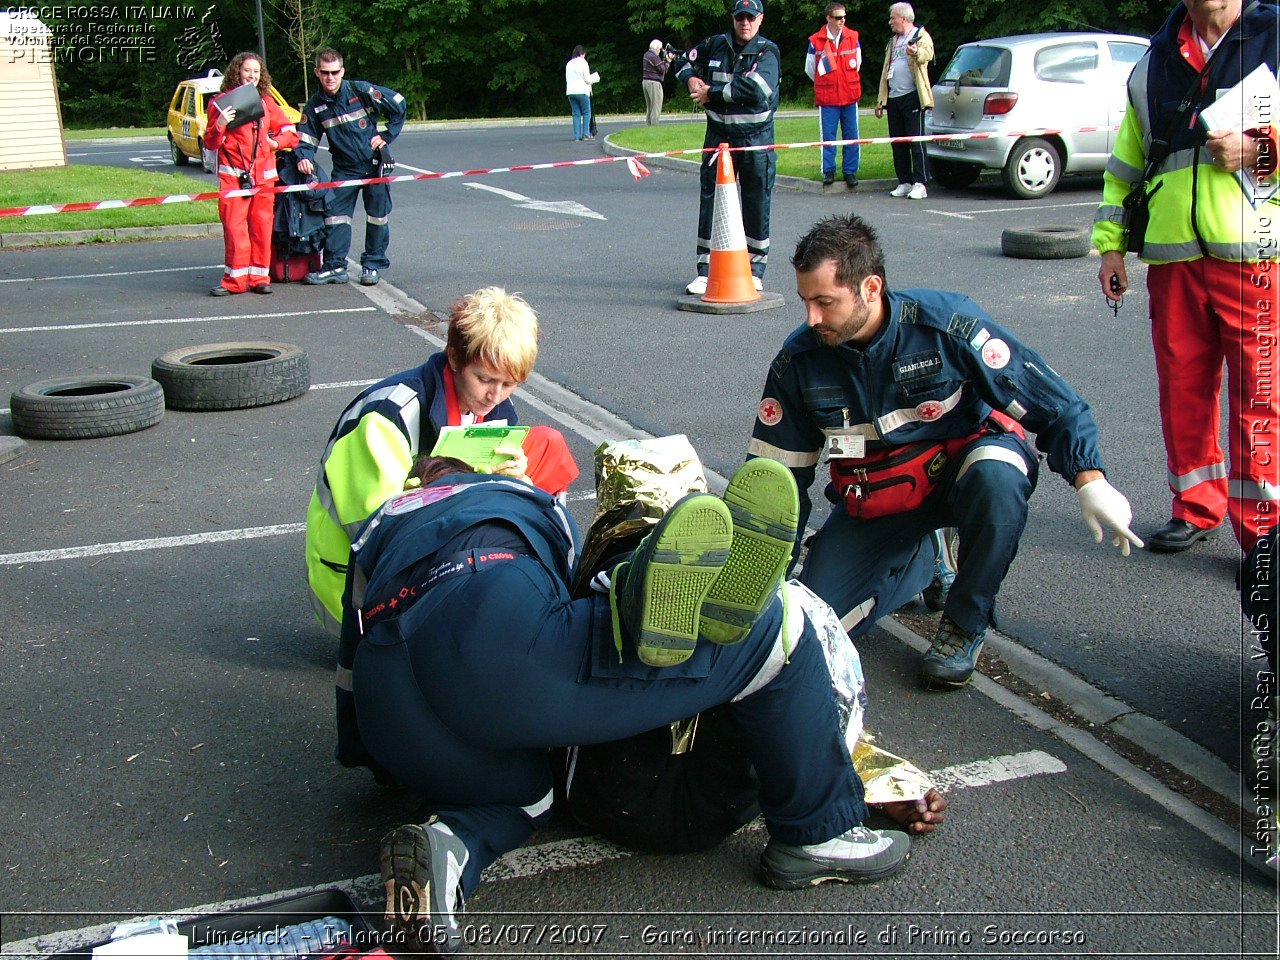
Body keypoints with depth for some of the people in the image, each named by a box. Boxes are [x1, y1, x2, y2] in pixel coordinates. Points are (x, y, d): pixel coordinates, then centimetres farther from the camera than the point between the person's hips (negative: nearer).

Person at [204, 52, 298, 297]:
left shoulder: (266, 102, 15)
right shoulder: (222, 102, 4)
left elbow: (291, 133, 18)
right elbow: (211, 143, 0)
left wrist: (275, 143, 1)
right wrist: (219, 125, -18)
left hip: (263, 174, 3)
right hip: (233, 175, -3)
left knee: (262, 226, 3)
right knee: (234, 226, -8)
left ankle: (259, 277, 10)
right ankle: (235, 279, -3)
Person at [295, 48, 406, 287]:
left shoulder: (361, 91, -12)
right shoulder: (315, 106, -2)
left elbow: (398, 106, -3)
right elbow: (306, 139, 2)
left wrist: (387, 136, -4)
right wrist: (304, 158, -19)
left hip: (374, 163, -3)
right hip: (344, 168, 3)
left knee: (377, 215, 3)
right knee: (336, 214, -2)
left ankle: (372, 265, 14)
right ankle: (335, 267, 4)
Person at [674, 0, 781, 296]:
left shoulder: (767, 52, -7)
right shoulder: (716, 45, 6)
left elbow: (753, 89, -24)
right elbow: (685, 61, 24)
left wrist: (711, 93, -16)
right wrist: (691, 79, 0)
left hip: (756, 139, -3)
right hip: (718, 135, 3)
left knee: (757, 204, 2)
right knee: (709, 199, 1)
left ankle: (755, 271, 13)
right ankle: (705, 270, 6)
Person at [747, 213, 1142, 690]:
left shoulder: (945, 323, -22)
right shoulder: (798, 361, -12)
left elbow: (1051, 400, -15)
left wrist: (1089, 479, -27)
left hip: (961, 465, -2)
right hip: (875, 501, 3)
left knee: (996, 474, -39)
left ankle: (964, 624, -14)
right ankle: (922, 558, 16)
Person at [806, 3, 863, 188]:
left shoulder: (853, 37, 4)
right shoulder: (816, 41, -3)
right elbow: (810, 69, 10)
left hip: (850, 96, 2)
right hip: (827, 98, -2)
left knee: (851, 136, 3)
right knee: (828, 135, 2)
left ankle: (850, 171, 11)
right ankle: (828, 171, 13)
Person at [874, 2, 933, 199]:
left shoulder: (921, 35, 0)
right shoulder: (893, 41, 23)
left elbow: (927, 54, -22)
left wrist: (916, 52, -46)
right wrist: (880, 100, 19)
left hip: (912, 96, -7)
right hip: (893, 98, 8)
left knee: (916, 142, -9)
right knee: (898, 144, 7)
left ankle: (920, 184, -8)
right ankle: (904, 183, 13)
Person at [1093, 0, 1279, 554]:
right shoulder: (1153, 66, 18)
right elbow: (1124, 165, 23)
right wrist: (1111, 243, 17)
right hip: (1172, 258, 4)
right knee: (1181, 387, 8)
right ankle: (1197, 507, 23)